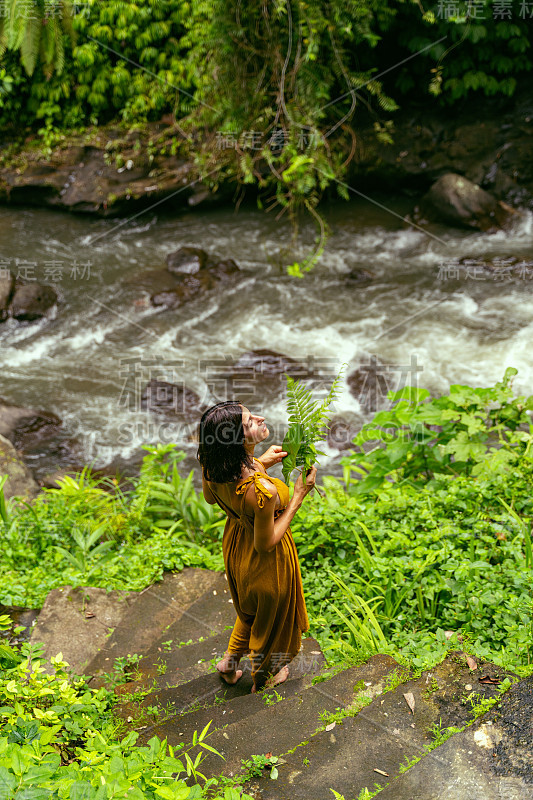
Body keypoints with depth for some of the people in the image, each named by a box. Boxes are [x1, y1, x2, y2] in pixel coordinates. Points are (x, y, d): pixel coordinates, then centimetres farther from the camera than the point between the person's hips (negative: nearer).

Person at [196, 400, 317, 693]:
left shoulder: (212, 466, -24)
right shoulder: (262, 490, -44)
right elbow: (266, 544, -27)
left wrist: (258, 463, -3)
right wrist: (298, 495, -25)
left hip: (236, 545, 6)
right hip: (265, 561, -6)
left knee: (250, 608, 36)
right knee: (269, 616, 26)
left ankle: (229, 662, 55)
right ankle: (262, 677, 53)